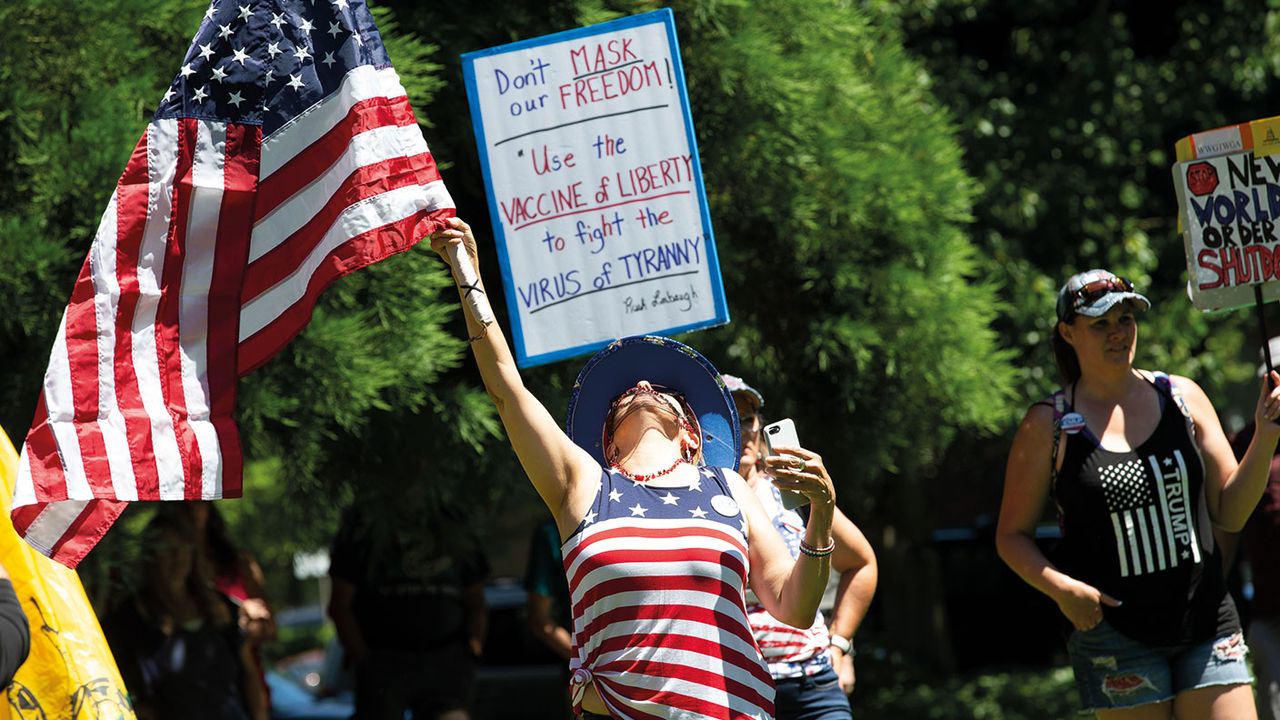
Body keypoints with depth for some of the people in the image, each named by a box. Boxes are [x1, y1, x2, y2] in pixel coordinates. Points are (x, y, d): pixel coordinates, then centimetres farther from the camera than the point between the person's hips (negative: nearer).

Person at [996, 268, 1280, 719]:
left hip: (1208, 628, 3)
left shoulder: (1183, 398, 7)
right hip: (1115, 638, -3)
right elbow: (1012, 536, 4)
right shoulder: (1048, 425, -1)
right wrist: (1060, 588, -14)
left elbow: (1229, 513, 9)